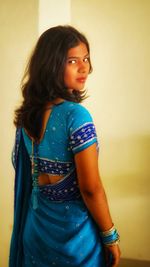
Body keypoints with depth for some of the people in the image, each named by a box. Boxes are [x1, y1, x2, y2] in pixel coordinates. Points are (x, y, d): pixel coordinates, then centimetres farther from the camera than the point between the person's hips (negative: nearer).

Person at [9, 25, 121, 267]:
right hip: (74, 229, -6)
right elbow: (91, 188, -21)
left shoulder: (28, 113, -1)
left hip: (35, 224, 7)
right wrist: (111, 237, -10)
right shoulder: (76, 116, -23)